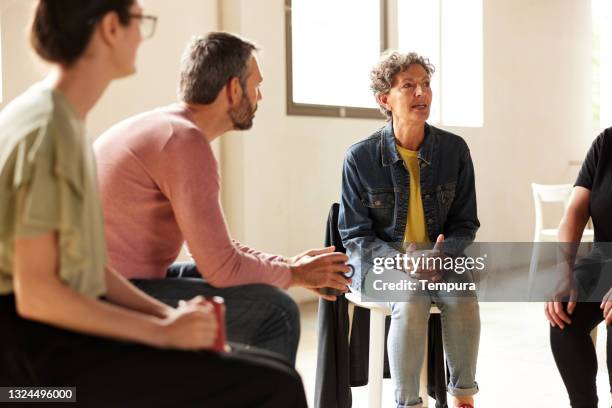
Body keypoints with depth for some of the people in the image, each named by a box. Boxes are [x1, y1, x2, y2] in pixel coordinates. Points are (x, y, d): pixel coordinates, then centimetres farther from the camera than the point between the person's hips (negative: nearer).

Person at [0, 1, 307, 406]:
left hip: (64, 332, 9)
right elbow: (36, 293, -22)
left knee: (271, 372, 11)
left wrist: (170, 315, 2)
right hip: (40, 352, -9)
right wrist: (162, 331, -15)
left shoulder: (65, 121, 11)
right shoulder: (46, 130, -18)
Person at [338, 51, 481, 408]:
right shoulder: (361, 157, -7)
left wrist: (443, 253, -15)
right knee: (412, 302, -33)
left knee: (464, 298, -28)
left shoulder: (454, 149, 0)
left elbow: (465, 223, 7)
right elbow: (355, 234, -3)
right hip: (379, 259, -2)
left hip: (438, 258, 3)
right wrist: (402, 260, -20)